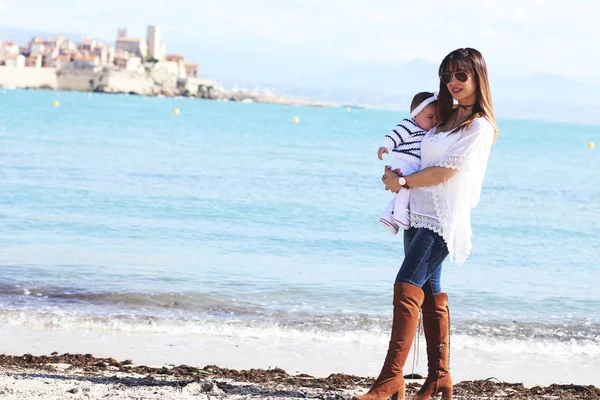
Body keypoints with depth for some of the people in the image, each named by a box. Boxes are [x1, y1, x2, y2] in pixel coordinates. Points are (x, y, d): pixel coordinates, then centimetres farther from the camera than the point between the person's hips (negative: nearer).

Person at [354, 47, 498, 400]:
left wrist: (403, 182, -5)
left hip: (443, 219, -9)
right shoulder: (447, 116, 17)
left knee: (407, 286, -18)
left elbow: (445, 172, -13)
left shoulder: (479, 126, -9)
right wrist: (396, 169, 11)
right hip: (419, 213, 9)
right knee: (430, 291, 9)